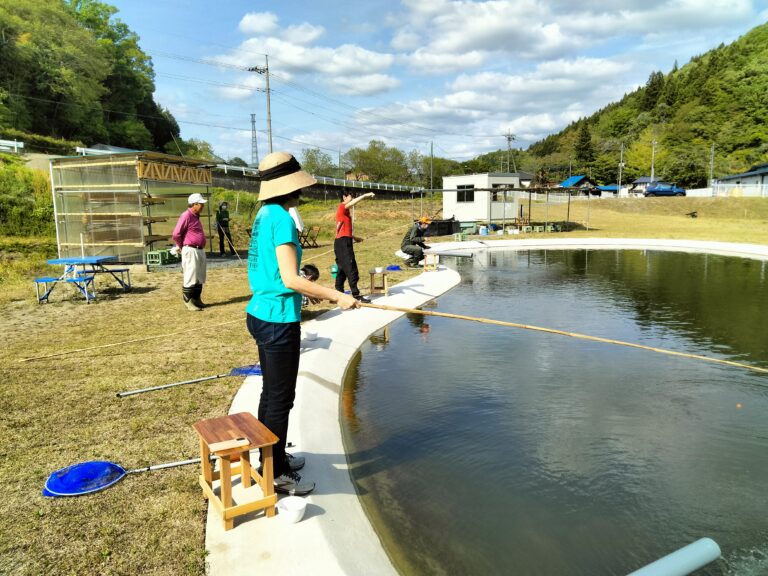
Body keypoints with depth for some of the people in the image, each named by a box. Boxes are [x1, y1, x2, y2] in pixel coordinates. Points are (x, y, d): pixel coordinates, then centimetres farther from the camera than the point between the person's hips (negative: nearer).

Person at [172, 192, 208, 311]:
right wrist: (181, 247, -4)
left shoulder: (195, 216, 15)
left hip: (200, 250, 9)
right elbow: (176, 234, -17)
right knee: (190, 278, -4)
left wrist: (201, 247, 15)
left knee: (200, 278, 14)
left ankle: (197, 299, 24)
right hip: (191, 251, -9)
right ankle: (188, 302, 3)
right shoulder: (186, 216, -14)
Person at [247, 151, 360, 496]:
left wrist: (313, 291, 20)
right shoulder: (281, 218, -17)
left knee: (271, 393, 20)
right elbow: (290, 280, -22)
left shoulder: (264, 215, 10)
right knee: (280, 399, 2)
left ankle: (272, 459, 36)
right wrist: (335, 296, -17)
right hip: (279, 319, -10)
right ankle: (275, 475, 16)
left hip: (260, 314, 10)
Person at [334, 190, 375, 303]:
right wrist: (365, 195, -32)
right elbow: (352, 203, -29)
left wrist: (354, 237, 17)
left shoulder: (345, 211, 21)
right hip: (343, 243, -10)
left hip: (344, 242, 10)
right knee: (351, 269, -10)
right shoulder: (342, 207, -7)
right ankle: (356, 295, -10)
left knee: (342, 269, 11)